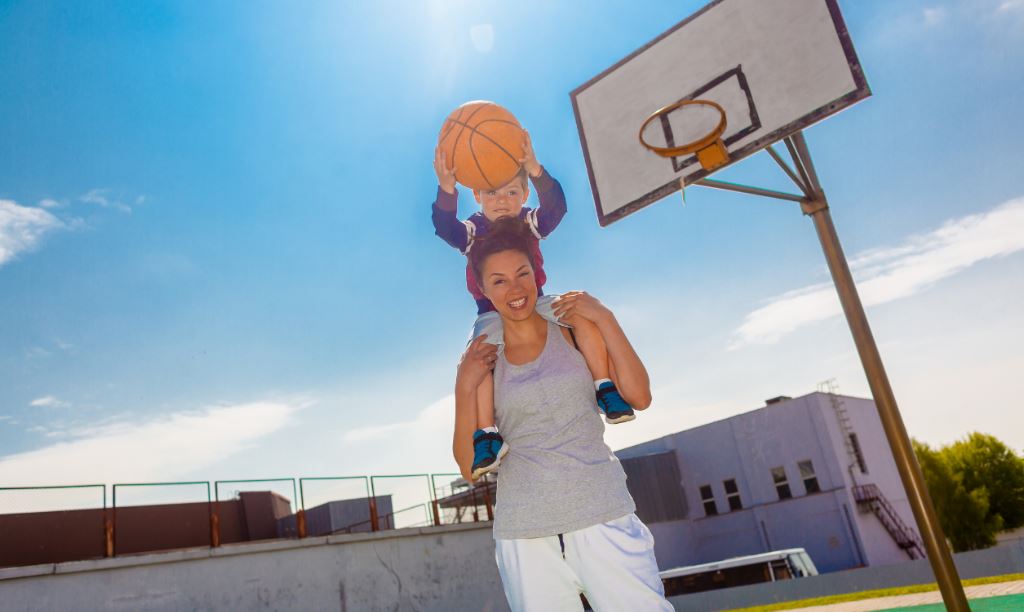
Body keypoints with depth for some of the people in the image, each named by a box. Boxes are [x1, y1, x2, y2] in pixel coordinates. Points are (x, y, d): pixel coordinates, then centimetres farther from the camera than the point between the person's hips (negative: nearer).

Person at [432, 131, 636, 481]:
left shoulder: (530, 222, -1)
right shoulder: (472, 231, -4)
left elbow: (555, 207, -23)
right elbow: (445, 227, -27)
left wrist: (536, 172, -44)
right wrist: (446, 190, -48)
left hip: (536, 302, 1)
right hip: (493, 314, -1)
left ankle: (606, 388, -16)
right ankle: (485, 434, -24)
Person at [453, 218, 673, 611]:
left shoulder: (573, 330, 4)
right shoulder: (480, 360, 5)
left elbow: (639, 398, -4)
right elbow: (470, 467, 3)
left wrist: (605, 318, -8)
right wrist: (465, 387, -8)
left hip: (603, 518, 0)